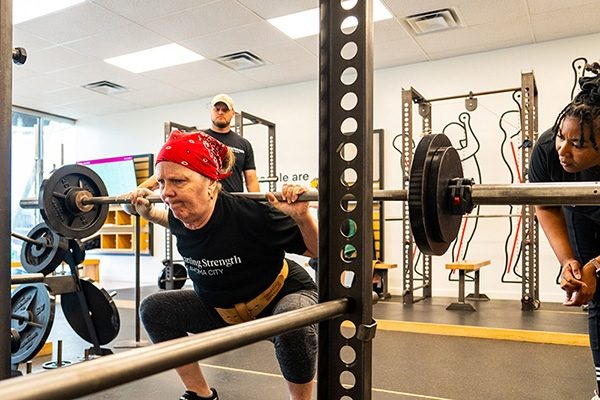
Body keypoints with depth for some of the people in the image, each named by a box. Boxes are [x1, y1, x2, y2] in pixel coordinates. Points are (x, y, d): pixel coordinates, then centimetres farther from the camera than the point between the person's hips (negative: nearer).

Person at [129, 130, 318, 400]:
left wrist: (301, 216, -41)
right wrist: (148, 212, 0)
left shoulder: (249, 216, -34)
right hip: (224, 309, 6)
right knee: (153, 309, -1)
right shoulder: (181, 217, -16)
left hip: (282, 296, -6)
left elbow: (320, 251, -24)